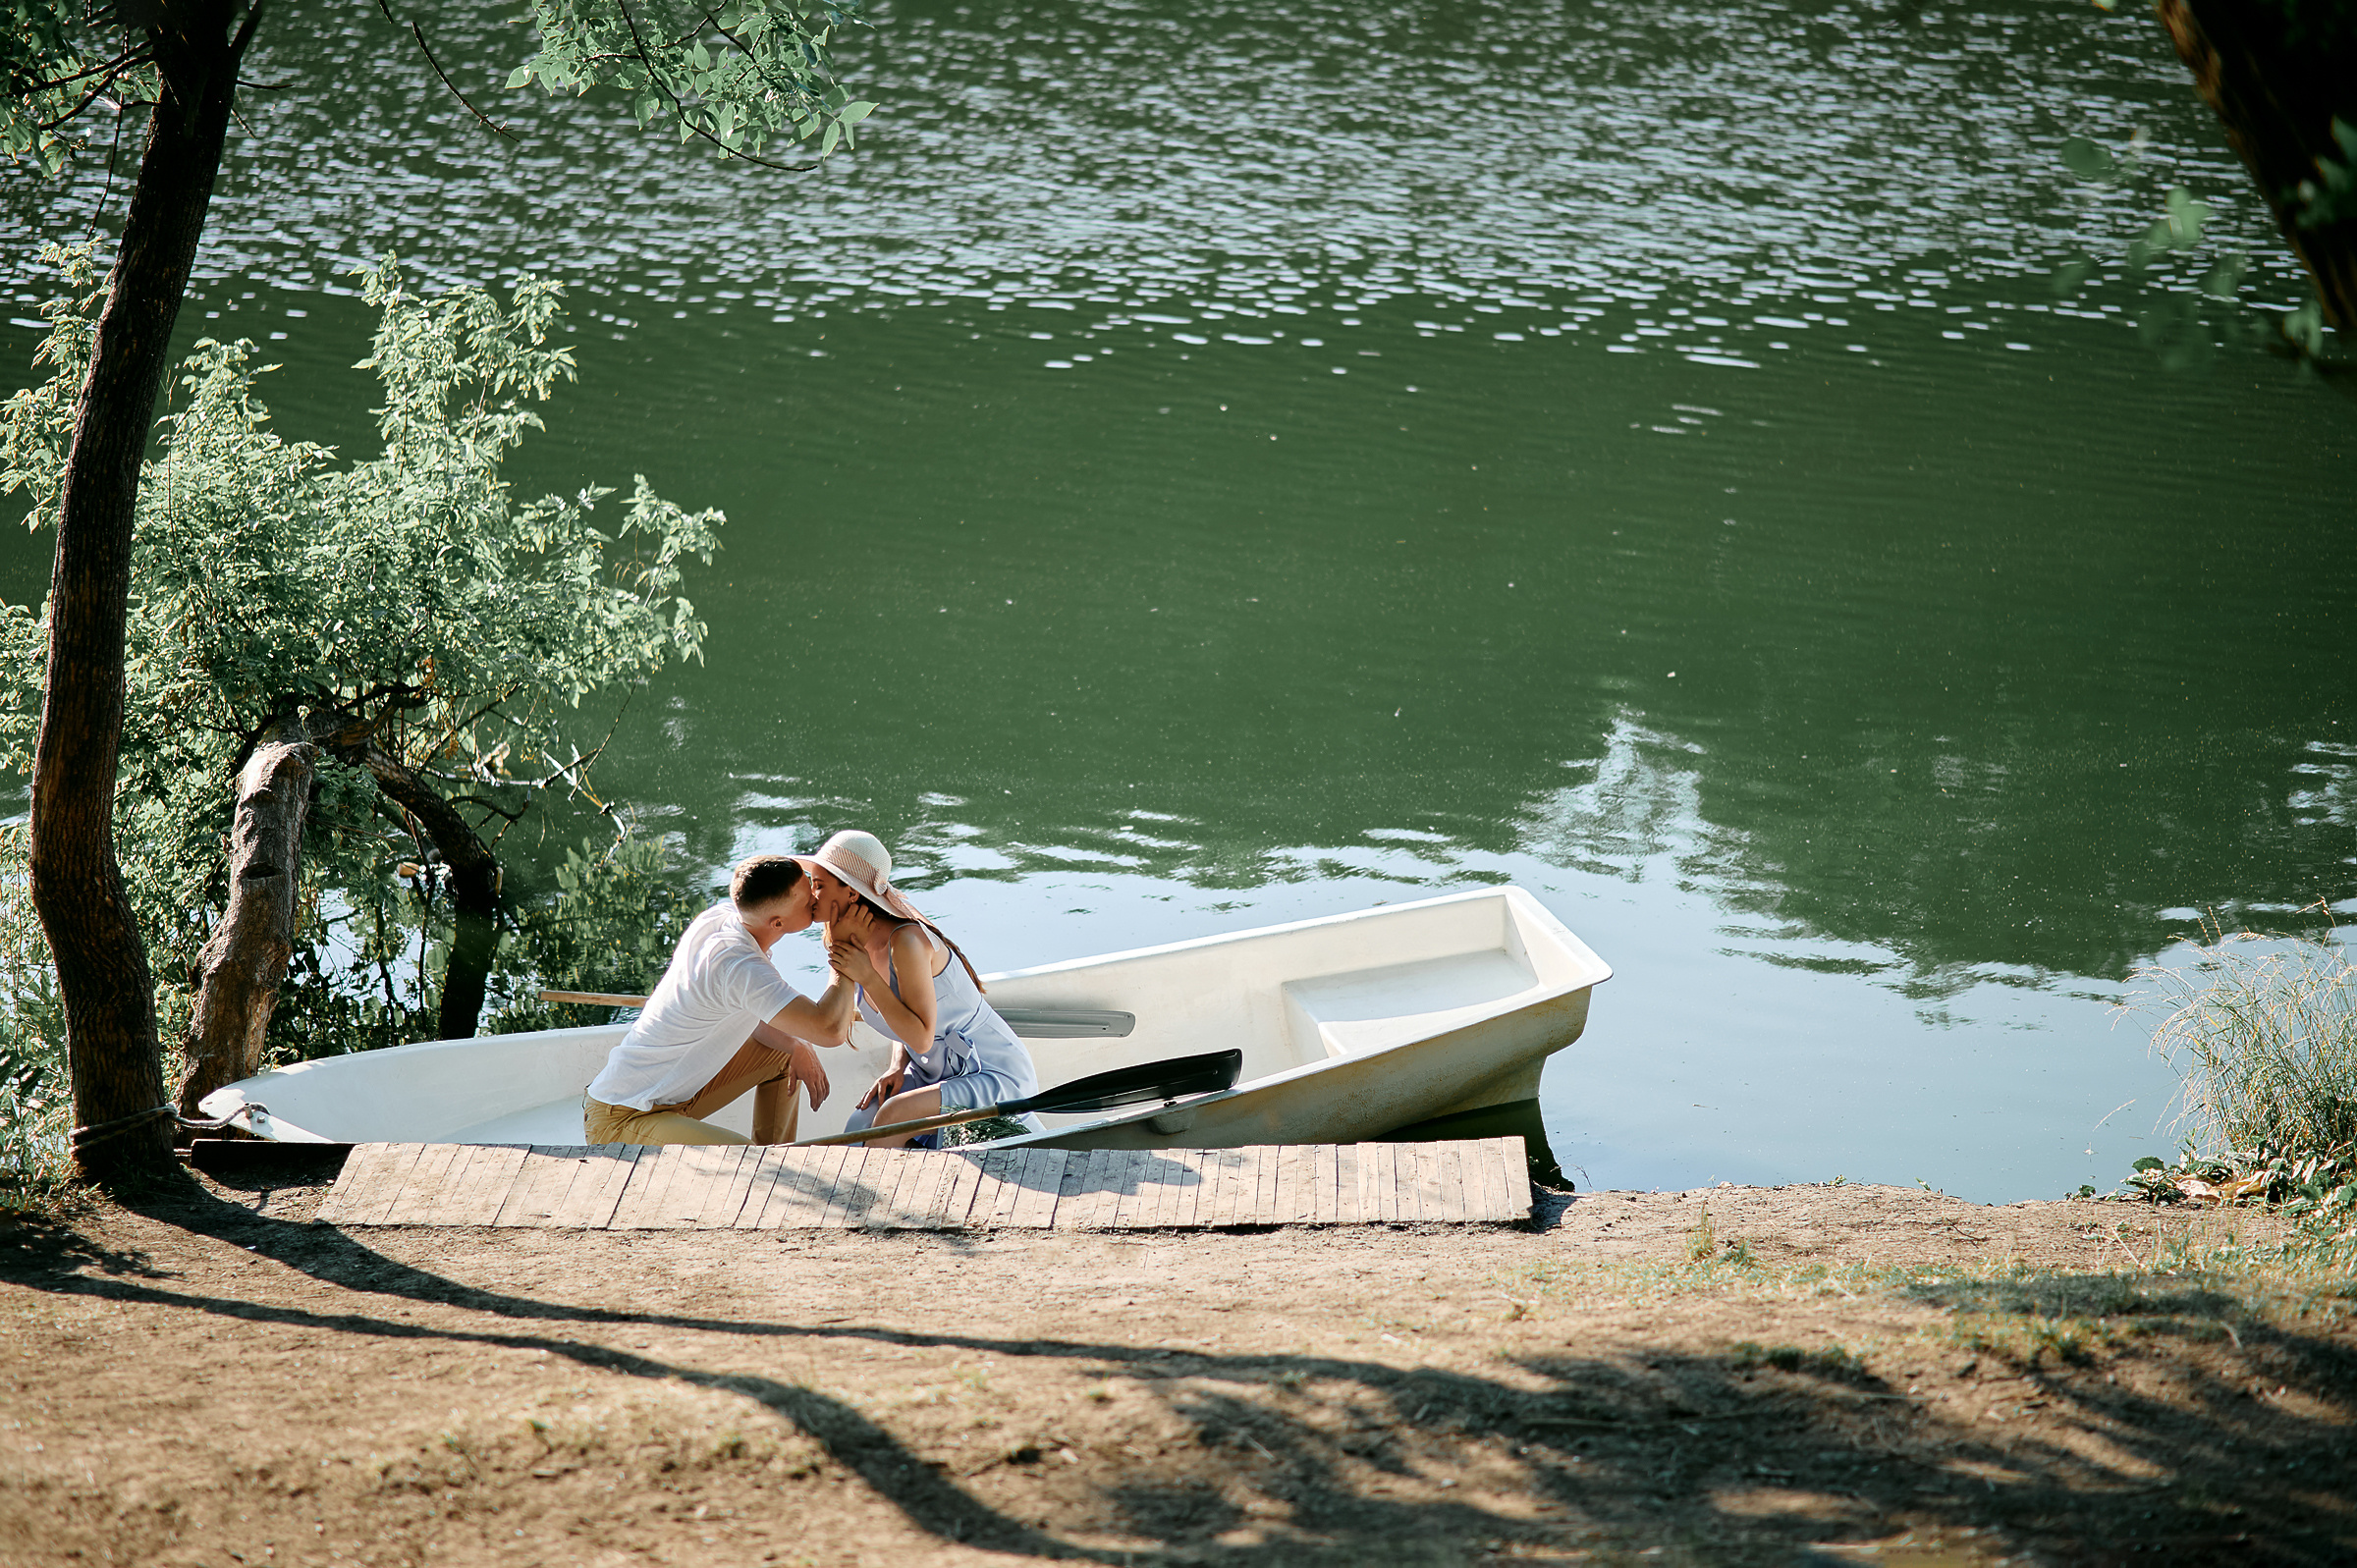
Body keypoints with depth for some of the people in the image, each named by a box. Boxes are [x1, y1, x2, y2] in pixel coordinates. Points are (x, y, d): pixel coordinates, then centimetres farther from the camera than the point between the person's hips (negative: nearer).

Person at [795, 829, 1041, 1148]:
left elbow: (921, 1037, -26)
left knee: (892, 1115, -29)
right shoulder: (859, 941, 0)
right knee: (859, 1129, -11)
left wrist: (867, 977, -28)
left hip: (997, 1077, -8)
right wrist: (897, 1068, -4)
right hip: (935, 1071, 8)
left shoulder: (907, 941, -27)